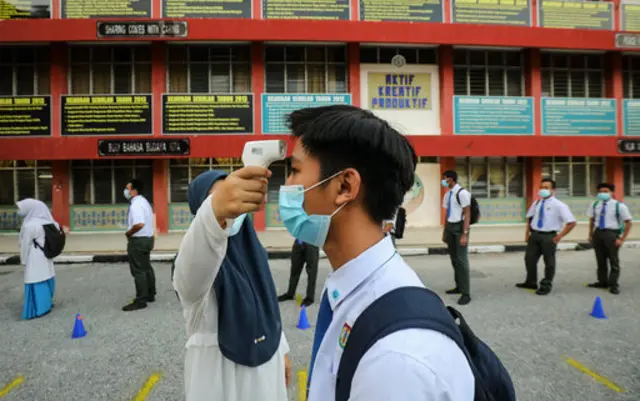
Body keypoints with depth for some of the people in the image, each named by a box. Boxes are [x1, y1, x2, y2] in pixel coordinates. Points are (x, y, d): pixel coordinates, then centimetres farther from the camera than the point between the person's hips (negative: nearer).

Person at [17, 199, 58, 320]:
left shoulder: (29, 226, -20)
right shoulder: (46, 223, 2)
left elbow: (25, 246, -13)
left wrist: (24, 260, -1)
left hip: (35, 260, -8)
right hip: (45, 257, 8)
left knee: (36, 283, 0)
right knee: (45, 280, 16)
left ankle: (38, 309, 7)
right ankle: (46, 303, 28)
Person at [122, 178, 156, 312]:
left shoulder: (135, 205, -21)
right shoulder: (143, 201, 13)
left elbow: (139, 224, -34)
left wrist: (128, 233, -18)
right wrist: (131, 233, 13)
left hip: (138, 241, -10)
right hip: (147, 238, 11)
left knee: (139, 271, -4)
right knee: (146, 268, 18)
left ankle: (140, 301, 2)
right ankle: (150, 295, 28)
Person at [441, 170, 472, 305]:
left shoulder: (462, 193, -15)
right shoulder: (447, 195, 9)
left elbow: (467, 214, -15)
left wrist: (464, 234, -19)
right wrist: (444, 232, 13)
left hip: (460, 227, -8)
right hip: (450, 227, 8)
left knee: (461, 260, -6)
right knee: (454, 258, 13)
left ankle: (466, 293, 1)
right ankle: (459, 286, 26)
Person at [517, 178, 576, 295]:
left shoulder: (559, 205, -11)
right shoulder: (536, 203, 6)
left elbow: (571, 222, -13)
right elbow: (529, 218, 18)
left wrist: (560, 236, -13)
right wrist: (527, 233, 9)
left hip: (549, 236, -5)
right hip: (534, 234, 5)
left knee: (549, 262, 9)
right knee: (530, 259, 13)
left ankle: (546, 285, 26)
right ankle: (531, 282, 32)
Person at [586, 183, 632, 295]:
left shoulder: (619, 206, -10)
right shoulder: (595, 205, 4)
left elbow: (628, 223, -8)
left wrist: (622, 239, -11)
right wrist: (590, 235, 7)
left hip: (611, 234, -5)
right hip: (598, 233, 5)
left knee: (613, 261, 5)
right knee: (600, 260, 14)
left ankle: (613, 284, 15)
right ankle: (602, 282, 27)